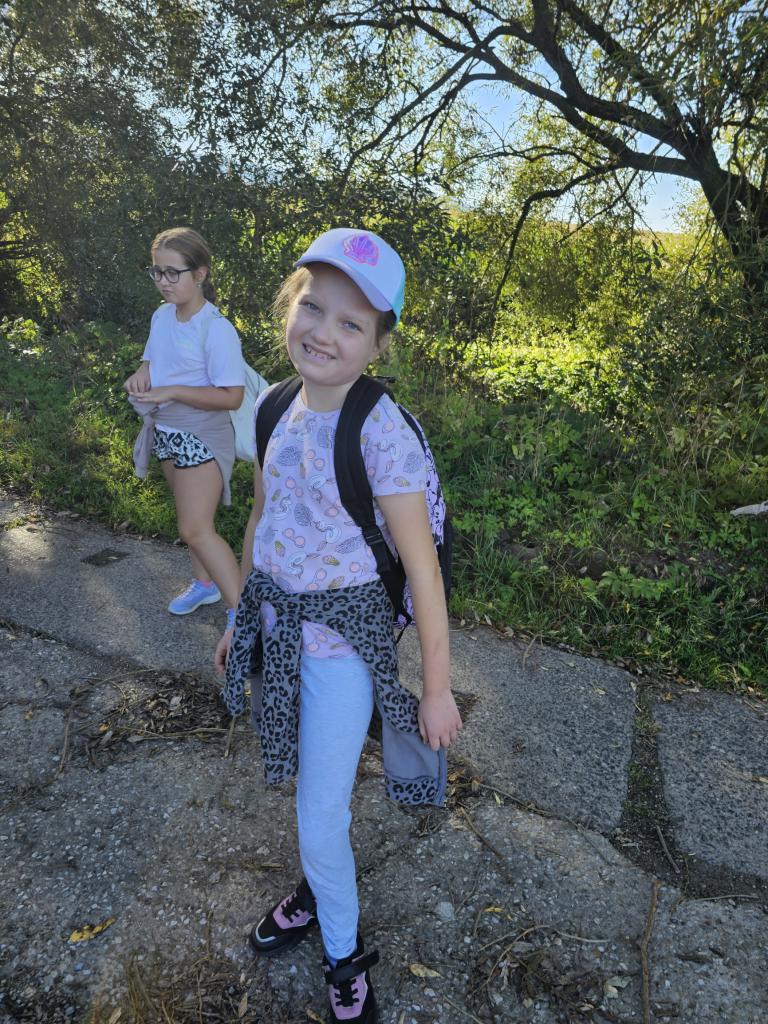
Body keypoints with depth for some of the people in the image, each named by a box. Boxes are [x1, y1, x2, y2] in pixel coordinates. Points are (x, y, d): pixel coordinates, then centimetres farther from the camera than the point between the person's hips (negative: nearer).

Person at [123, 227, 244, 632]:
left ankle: (242, 609, -1)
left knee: (195, 529, -10)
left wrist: (170, 392, -26)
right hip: (166, 431, 8)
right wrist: (142, 373, -4)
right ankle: (204, 583, 39)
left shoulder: (217, 329, -21)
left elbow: (231, 397, -23)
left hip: (202, 436, -8)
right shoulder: (161, 316, 3)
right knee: (190, 518, 20)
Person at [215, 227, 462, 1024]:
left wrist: (437, 688, -11)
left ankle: (343, 956, 37)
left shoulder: (383, 432, -22)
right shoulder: (274, 407, -3)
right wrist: (238, 620, 17)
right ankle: (317, 891, 53)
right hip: (277, 624, 6)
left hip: (343, 637, -5)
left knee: (320, 815, 7)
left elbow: (422, 569, -18)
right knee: (306, 787, 23)